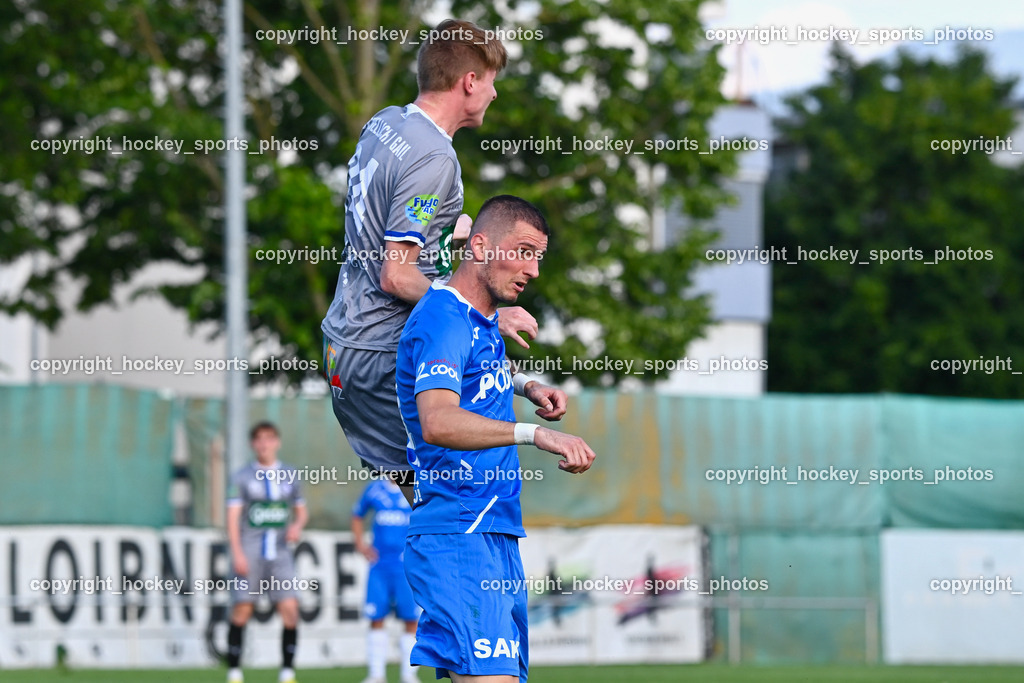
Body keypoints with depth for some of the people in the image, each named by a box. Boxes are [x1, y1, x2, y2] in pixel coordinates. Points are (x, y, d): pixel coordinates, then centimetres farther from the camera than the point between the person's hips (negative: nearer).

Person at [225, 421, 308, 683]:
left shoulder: (290, 475, 12)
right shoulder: (242, 477, 2)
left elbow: (301, 511, 21)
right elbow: (233, 516, -2)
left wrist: (297, 525, -2)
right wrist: (237, 553, -13)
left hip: (280, 552, 2)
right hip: (249, 553, -2)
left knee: (290, 608, -10)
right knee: (242, 610, -3)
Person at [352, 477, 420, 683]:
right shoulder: (374, 490, 8)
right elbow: (358, 514, 24)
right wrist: (360, 542, 10)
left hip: (407, 565, -3)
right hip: (379, 564, 3)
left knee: (411, 619, -3)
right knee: (376, 618, 2)